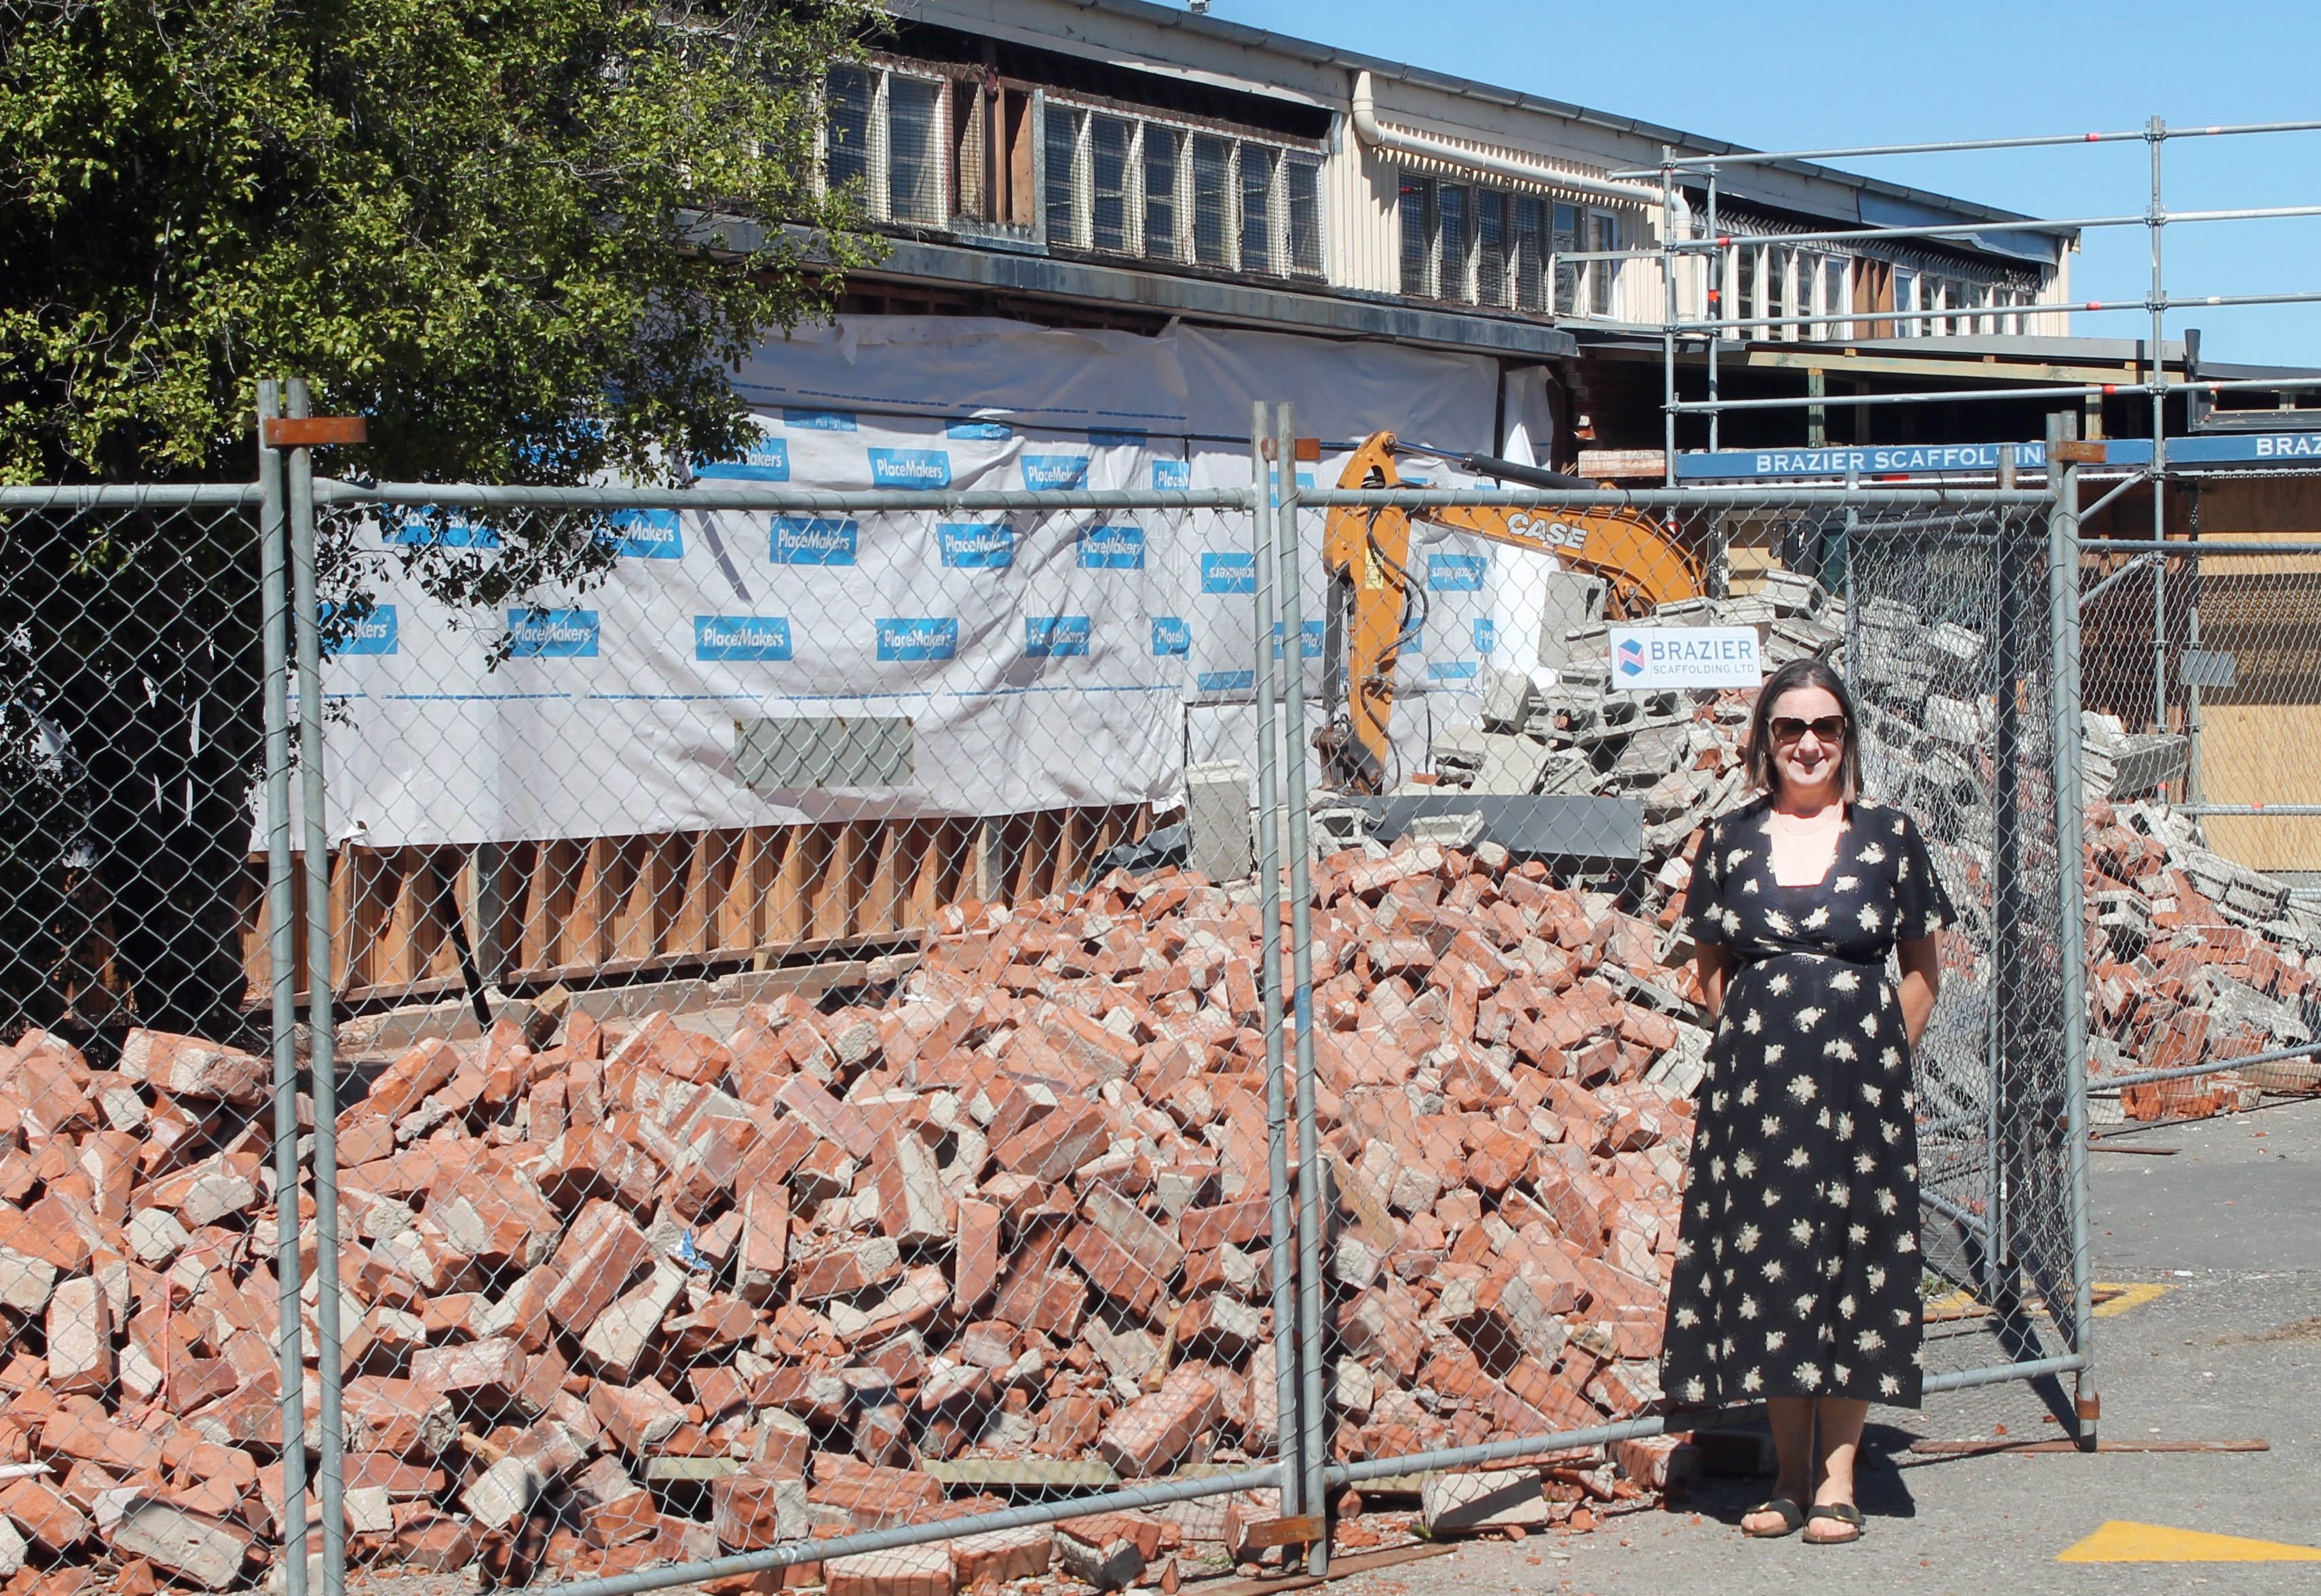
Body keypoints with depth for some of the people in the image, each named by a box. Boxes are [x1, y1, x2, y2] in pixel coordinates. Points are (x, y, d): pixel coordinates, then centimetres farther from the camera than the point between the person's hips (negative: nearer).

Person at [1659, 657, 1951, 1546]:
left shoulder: (1887, 838, 5)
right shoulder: (1731, 842, 7)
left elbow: (1920, 970, 10)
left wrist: (1885, 1062, 2)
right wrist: (1752, 1045, 4)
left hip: (1860, 1075, -1)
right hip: (1755, 1077, 1)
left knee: (1853, 1263, -1)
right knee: (1766, 1261, 2)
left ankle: (1837, 1476, 5)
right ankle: (1792, 1474, 11)